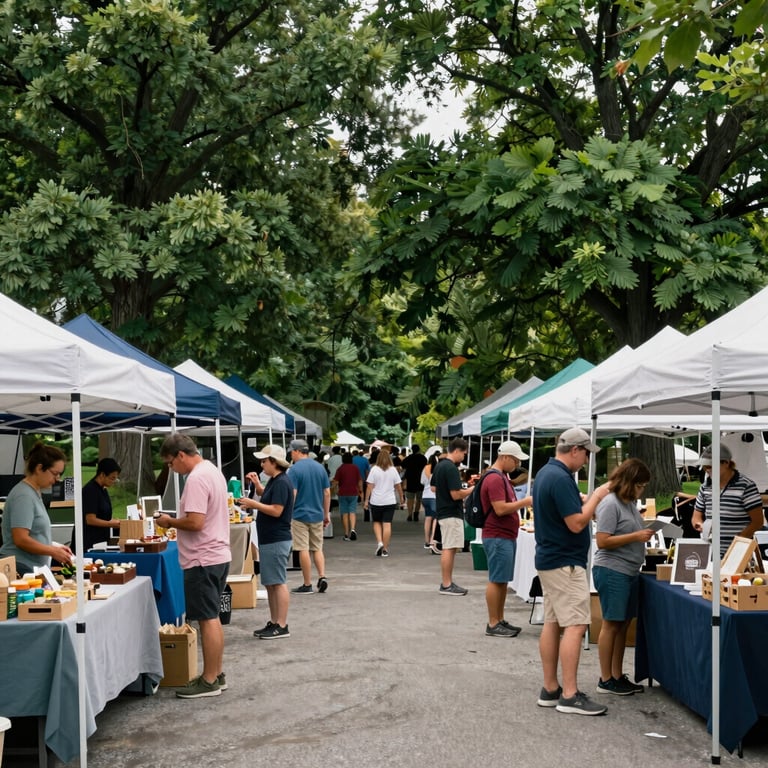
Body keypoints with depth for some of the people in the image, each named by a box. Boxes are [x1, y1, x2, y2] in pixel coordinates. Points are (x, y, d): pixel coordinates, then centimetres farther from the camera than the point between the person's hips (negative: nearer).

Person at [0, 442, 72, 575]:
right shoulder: (24, 496, -14)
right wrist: (53, 552, -13)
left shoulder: (35, 493, 14)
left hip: (34, 569, 9)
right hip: (21, 568, -9)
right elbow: (21, 540, -20)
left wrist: (55, 546, 11)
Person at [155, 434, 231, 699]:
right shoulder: (213, 471, 12)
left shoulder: (196, 479, -19)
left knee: (208, 620, -3)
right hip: (218, 555, 10)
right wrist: (176, 521, 12)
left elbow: (195, 522, -26)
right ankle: (217, 674, 24)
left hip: (203, 560, -10)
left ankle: (209, 681, 4)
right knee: (213, 618, 16)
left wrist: (170, 522, -10)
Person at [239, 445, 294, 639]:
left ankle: (282, 626, -1)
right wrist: (258, 485, 16)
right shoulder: (274, 481, 14)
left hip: (277, 540, -10)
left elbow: (276, 510, -22)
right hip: (268, 539, 10)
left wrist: (253, 504, -16)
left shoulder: (281, 483, -16)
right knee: (270, 583, 14)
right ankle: (274, 622, 21)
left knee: (278, 583, -5)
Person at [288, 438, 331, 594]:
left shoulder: (294, 469, -10)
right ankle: (322, 577, 0)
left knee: (303, 550, 1)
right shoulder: (320, 468, 5)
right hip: (317, 515, 5)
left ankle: (307, 585, 5)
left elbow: (292, 494, -15)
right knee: (317, 548, 15)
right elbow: (327, 493, 7)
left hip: (300, 515, -5)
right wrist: (326, 514, 15)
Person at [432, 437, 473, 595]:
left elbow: (434, 487, 21)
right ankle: (446, 585, -3)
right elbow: (456, 494, -23)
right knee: (449, 549, -6)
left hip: (443, 511, 10)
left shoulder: (440, 465, 11)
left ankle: (447, 582, 20)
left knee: (449, 549, 15)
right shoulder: (451, 468, -19)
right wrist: (472, 490, -9)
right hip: (452, 514, -10)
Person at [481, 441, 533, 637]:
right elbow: (500, 509, -23)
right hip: (498, 537, -10)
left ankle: (500, 620, 19)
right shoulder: (494, 478, -17)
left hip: (506, 536, 10)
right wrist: (524, 502, -16)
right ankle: (493, 625, -1)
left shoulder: (501, 476, 17)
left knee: (503, 581, 13)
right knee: (496, 580, -6)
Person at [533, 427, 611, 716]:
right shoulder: (561, 478, -20)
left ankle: (550, 689, 15)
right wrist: (597, 496, -10)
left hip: (549, 559, 10)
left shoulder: (546, 472, 11)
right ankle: (569, 696, -9)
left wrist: (589, 500, 14)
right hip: (565, 563, -10)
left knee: (552, 623, 11)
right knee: (575, 625, -9)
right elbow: (577, 524, -21)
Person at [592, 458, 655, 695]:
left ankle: (618, 676, 19)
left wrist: (645, 534, 4)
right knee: (611, 624, -3)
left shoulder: (631, 503, 13)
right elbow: (603, 541, -18)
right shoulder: (610, 504, -14)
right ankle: (605, 680, 4)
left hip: (630, 571, 9)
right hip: (612, 571, -9)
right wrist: (636, 536, -18)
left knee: (623, 624, 11)